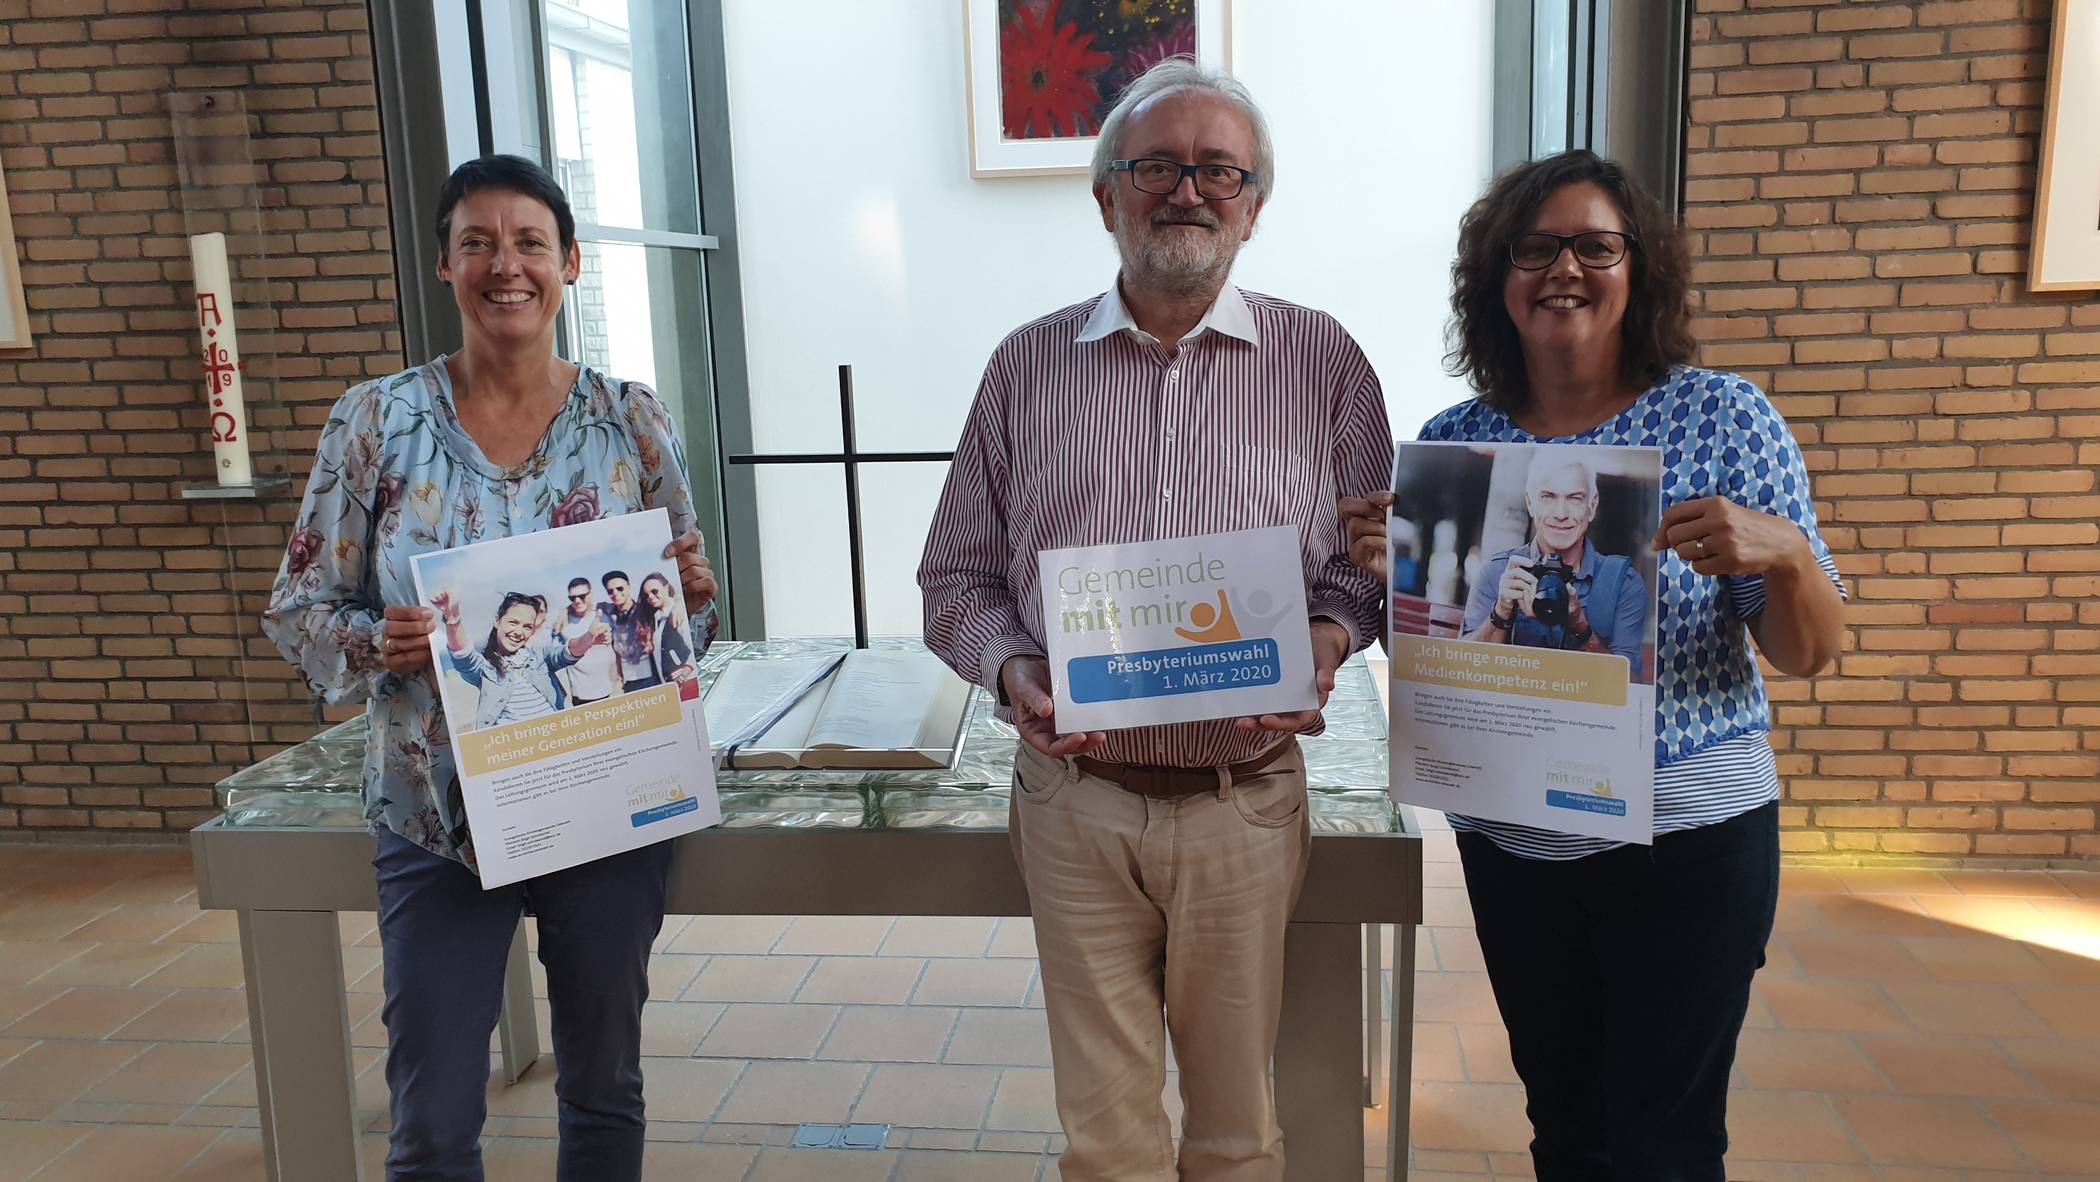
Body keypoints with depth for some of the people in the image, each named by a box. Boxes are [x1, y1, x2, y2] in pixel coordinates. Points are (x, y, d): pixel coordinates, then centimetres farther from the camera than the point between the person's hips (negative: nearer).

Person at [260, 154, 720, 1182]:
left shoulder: (631, 420, -1)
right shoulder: (377, 420, -4)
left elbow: (681, 607, 7)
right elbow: (297, 611, 0)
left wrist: (692, 597, -15)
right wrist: (375, 646, -20)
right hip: (438, 812, -1)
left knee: (604, 1086, 17)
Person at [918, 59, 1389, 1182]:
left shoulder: (1324, 360, 2)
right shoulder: (1027, 364, 4)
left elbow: (1372, 557, 8)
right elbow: (958, 578, 7)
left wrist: (1326, 637, -13)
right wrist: (1013, 671, -12)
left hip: (1244, 801, 0)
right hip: (1074, 792, 1)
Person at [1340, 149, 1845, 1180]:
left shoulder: (1723, 417, -5)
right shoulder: (1452, 440, 1)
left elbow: (1807, 655, -3)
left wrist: (1781, 553, -24)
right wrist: (1382, 566, -12)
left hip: (1688, 836, -2)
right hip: (1509, 840, 3)